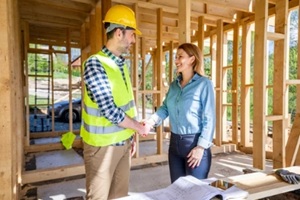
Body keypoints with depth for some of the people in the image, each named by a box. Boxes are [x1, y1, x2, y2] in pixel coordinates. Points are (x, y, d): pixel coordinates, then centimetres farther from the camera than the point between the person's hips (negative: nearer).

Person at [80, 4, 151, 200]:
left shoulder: (123, 65, 7)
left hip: (124, 142, 7)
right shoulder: (95, 64, -17)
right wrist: (140, 128, -10)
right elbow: (109, 110, -23)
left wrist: (132, 136, 13)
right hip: (103, 145, -7)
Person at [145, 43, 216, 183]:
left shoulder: (204, 83, -10)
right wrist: (152, 120, -11)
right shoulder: (174, 85, 8)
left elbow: (209, 118, -13)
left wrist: (201, 147, -17)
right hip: (175, 142, 6)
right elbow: (165, 107, 7)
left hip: (195, 143, -6)